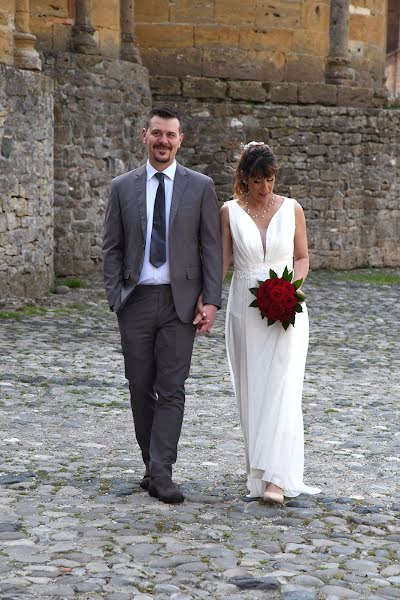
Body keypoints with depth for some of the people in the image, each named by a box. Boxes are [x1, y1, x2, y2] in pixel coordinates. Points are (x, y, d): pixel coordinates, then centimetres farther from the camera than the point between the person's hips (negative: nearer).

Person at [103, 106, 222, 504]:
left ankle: (161, 474, -6)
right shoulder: (123, 187, 7)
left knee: (172, 390, -6)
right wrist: (116, 299, -2)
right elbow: (112, 248, 7)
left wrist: (211, 301, -7)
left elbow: (212, 248, 2)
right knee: (141, 389, 6)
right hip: (136, 301, 2)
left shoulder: (200, 187, 4)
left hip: (180, 302, -2)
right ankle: (151, 464, 19)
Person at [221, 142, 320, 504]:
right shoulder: (230, 212, 2)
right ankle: (258, 471, 16)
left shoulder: (292, 209, 2)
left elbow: (303, 258, 8)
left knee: (281, 390, -11)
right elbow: (221, 262, 4)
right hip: (245, 309, 1)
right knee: (251, 392, 5)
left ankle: (276, 478, -16)